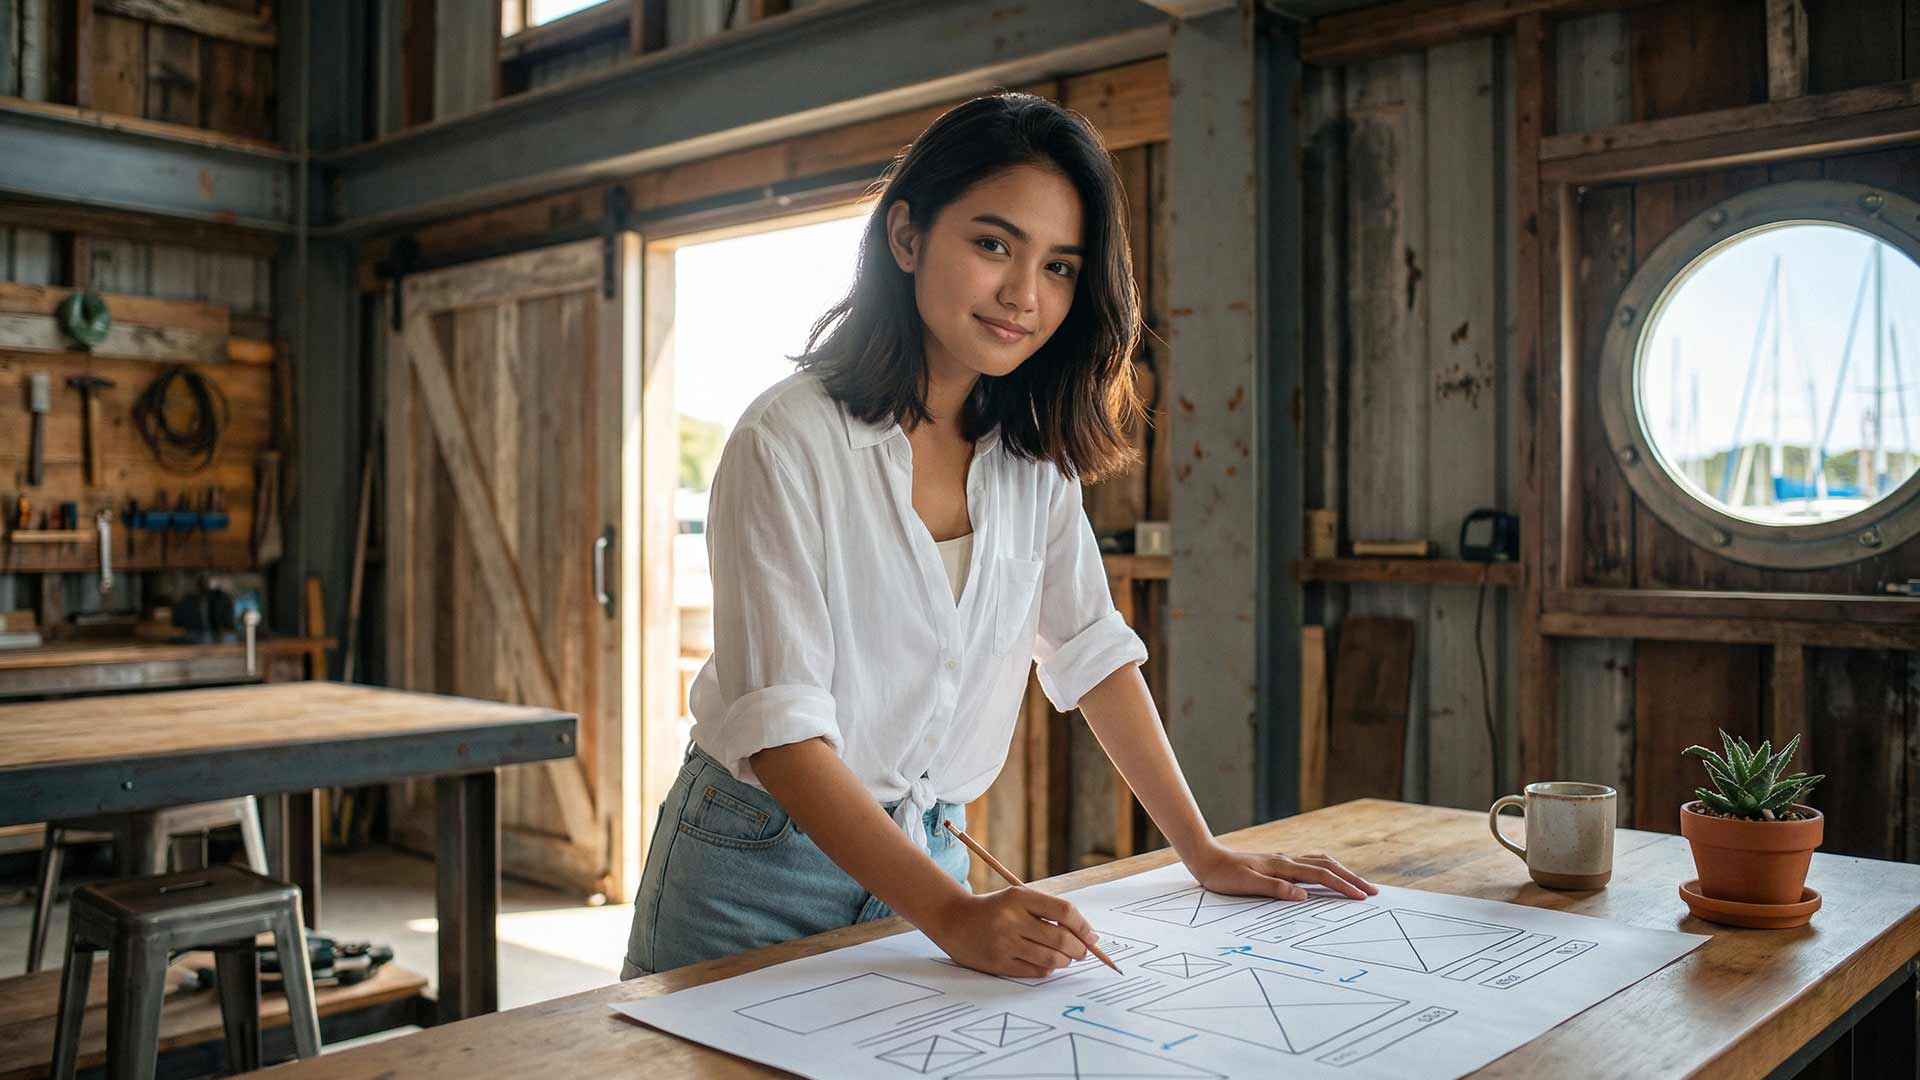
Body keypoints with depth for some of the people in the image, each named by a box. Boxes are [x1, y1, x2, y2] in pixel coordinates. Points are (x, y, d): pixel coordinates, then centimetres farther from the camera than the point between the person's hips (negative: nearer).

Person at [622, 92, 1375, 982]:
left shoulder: (1033, 453, -1)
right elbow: (780, 728, -25)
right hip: (762, 869, -4)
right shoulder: (791, 440, -20)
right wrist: (953, 915, -33)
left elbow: (1094, 654, 5)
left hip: (930, 856, 5)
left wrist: (1205, 856, 1)